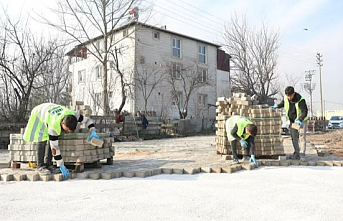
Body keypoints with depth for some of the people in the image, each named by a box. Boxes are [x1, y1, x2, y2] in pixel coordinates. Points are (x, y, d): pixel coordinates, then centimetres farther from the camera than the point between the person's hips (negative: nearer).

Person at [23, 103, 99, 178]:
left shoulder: (73, 115, -32)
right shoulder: (53, 126, -43)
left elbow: (88, 120, -17)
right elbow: (54, 147, -38)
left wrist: (93, 132, -33)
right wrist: (61, 166, -35)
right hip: (38, 114, -5)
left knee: (52, 140, -7)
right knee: (42, 140, -20)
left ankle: (48, 164, 0)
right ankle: (40, 166, -11)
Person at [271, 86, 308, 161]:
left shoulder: (300, 100, -27)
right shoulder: (285, 97, -10)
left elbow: (304, 111, -28)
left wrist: (300, 120, -41)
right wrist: (277, 106, -1)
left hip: (302, 120, -6)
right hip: (292, 121, 6)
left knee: (302, 137, -8)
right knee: (294, 138, 9)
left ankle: (302, 154, -1)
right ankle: (297, 153, 19)